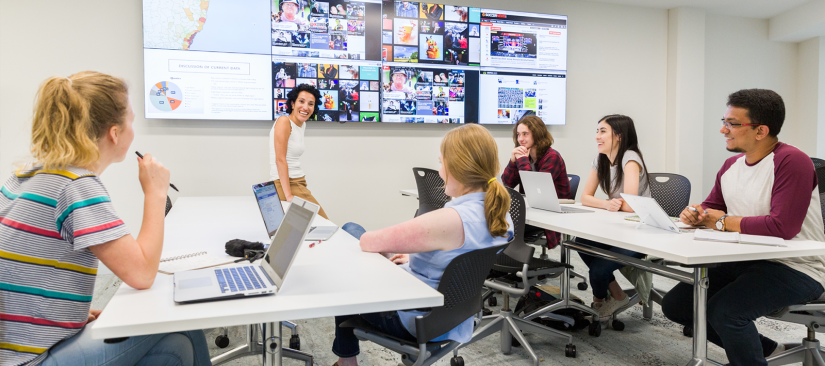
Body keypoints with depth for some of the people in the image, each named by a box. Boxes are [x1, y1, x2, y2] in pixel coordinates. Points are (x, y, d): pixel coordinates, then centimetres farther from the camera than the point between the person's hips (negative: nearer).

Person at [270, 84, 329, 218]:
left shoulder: (302, 124, 12)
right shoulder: (284, 121, -13)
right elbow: (280, 160, -19)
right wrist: (289, 195, -23)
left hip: (298, 182, 8)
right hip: (285, 184, -8)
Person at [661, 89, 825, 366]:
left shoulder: (791, 162, -18)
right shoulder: (731, 165, 7)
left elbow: (782, 226, -28)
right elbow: (711, 209, 18)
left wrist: (724, 222, -15)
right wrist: (695, 214, -7)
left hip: (796, 270, -8)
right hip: (745, 263, 9)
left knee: (723, 310, -32)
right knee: (675, 304, 2)